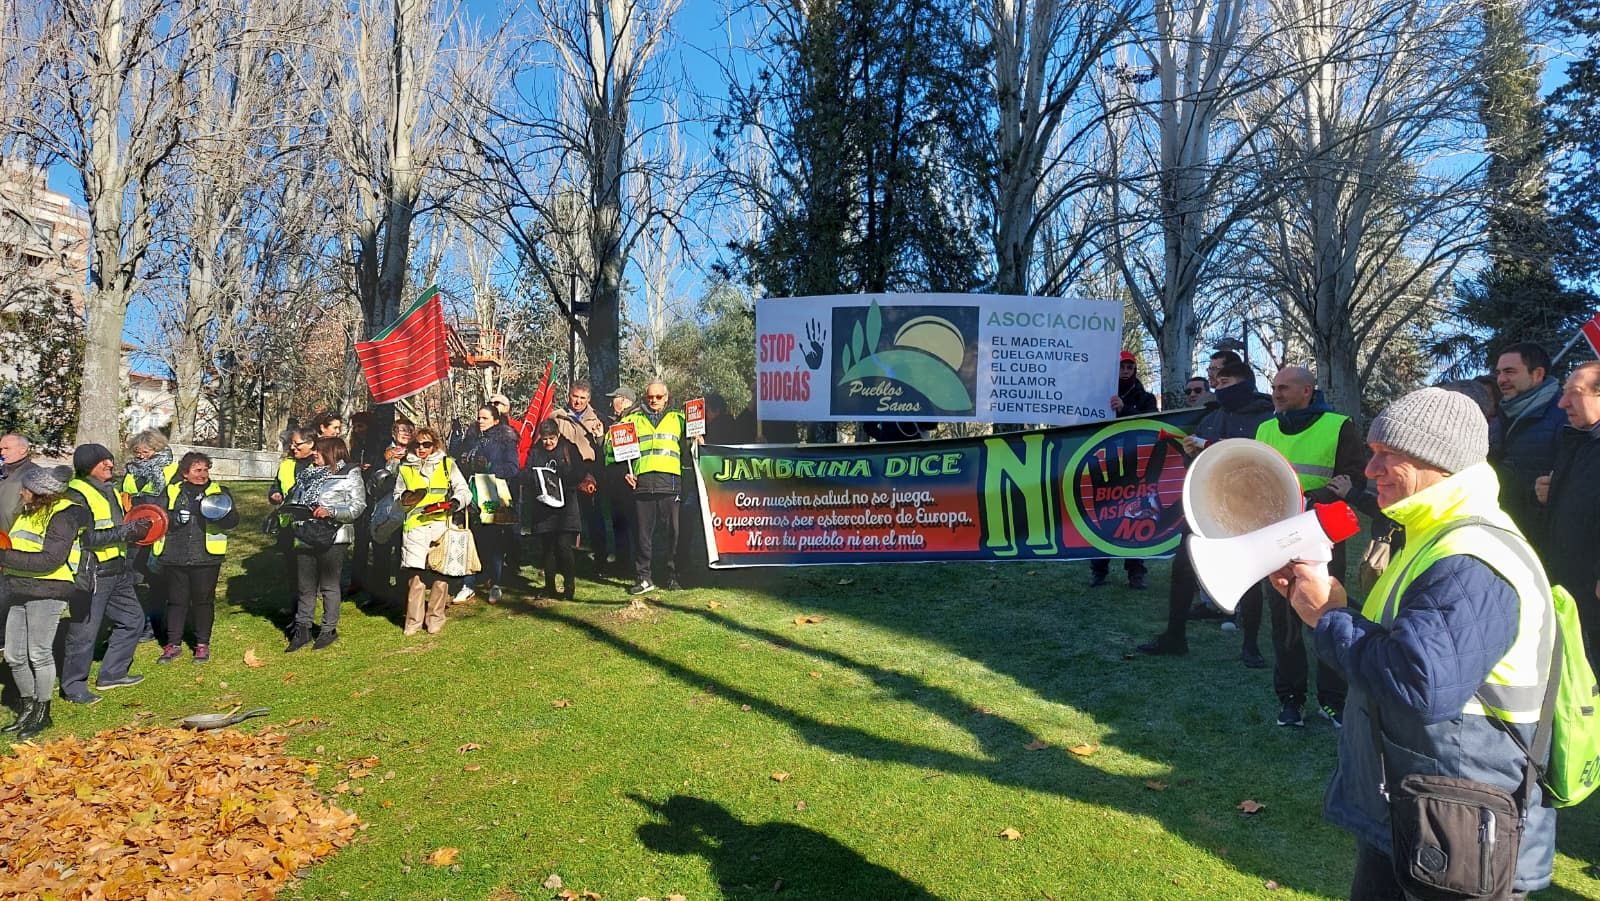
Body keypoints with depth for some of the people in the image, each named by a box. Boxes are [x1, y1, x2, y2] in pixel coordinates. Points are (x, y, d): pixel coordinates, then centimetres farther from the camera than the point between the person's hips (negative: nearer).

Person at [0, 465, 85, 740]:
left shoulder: (61, 515, -13)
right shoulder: (27, 513, 15)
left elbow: (51, 559, -21)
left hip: (47, 592, -8)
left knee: (38, 654, -2)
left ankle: (43, 713, 12)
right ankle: (28, 708, 26)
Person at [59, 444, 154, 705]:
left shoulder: (109, 490, 15)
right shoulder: (77, 494, -14)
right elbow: (86, 538, -22)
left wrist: (134, 528, 5)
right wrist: (126, 532, -24)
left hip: (116, 571, 9)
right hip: (90, 573, -9)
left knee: (133, 619, 15)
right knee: (84, 631, -1)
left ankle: (112, 674, 27)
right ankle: (73, 687, 13)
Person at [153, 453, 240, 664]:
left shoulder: (219, 492, 7)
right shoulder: (172, 492, 11)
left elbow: (233, 519, -2)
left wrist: (220, 514, -23)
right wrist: (175, 518, -15)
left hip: (206, 557, -1)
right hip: (175, 557, 1)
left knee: (204, 600, 5)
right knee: (176, 600, 8)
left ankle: (203, 644, 16)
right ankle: (173, 644, 18)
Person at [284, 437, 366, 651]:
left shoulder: (350, 474, -4)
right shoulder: (307, 474, 16)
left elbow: (357, 506, -12)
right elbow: (293, 499, 25)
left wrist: (330, 512, -23)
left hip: (332, 538, -6)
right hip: (305, 536, 6)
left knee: (329, 585, 5)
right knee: (305, 585, 10)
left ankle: (329, 629, 16)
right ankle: (302, 629, 18)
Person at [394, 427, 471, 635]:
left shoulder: (448, 465, 12)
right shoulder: (405, 469, 17)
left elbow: (464, 491, 10)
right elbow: (396, 498, 23)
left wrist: (456, 502, -11)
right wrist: (405, 498, -1)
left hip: (441, 524, -1)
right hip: (415, 526, 1)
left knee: (441, 573, -2)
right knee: (415, 573, -7)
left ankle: (435, 618, 10)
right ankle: (413, 620, 2)